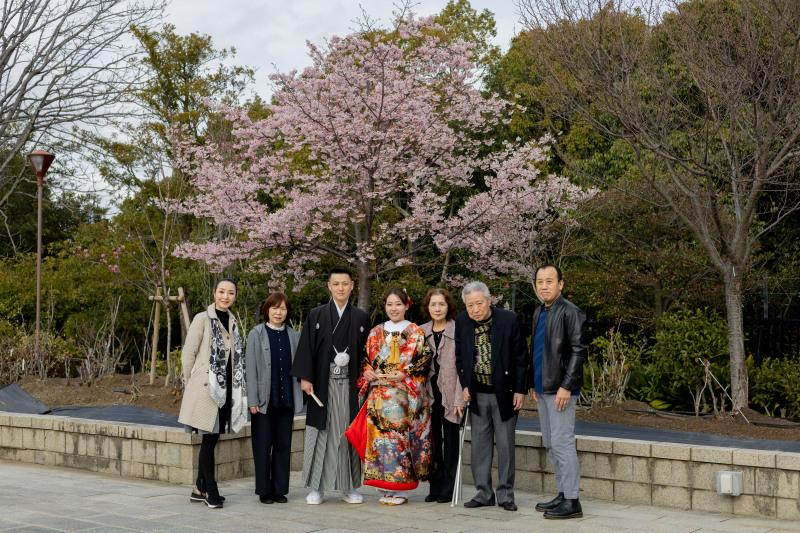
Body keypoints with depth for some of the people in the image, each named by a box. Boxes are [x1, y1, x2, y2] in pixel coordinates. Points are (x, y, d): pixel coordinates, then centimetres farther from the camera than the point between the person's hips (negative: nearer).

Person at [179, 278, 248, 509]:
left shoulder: (232, 321, 14)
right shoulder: (203, 319, -7)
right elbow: (188, 353, -4)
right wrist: (190, 382, 2)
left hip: (224, 387, 6)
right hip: (206, 386, -6)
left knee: (213, 438, 8)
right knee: (209, 438, -5)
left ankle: (199, 489, 17)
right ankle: (211, 491, 2)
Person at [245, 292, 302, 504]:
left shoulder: (294, 336, 9)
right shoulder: (256, 334, 0)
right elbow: (250, 368, -3)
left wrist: (299, 397, 4)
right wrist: (253, 400, -10)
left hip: (286, 399, 3)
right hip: (264, 399, -3)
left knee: (283, 445, 7)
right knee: (263, 445, 2)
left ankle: (280, 489, 16)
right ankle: (264, 490, 11)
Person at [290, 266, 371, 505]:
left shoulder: (361, 318, 9)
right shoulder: (316, 315, 6)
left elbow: (366, 351, 8)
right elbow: (306, 348, 1)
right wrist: (305, 377, -8)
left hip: (350, 385, 1)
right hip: (322, 384, -1)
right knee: (320, 432, 1)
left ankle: (349, 487, 13)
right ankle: (317, 488, 9)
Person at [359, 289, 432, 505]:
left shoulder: (415, 332, 4)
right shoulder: (376, 332, 16)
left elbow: (424, 359, -3)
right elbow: (366, 358, 19)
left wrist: (404, 374, -13)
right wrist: (366, 371, -1)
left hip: (403, 394, -4)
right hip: (378, 393, 4)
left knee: (400, 434, -7)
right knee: (380, 434, -1)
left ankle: (401, 489, 1)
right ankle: (386, 488, 7)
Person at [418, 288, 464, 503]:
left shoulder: (458, 331, -5)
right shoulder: (421, 332, 9)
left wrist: (459, 398, -12)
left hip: (449, 395, -4)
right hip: (429, 395, 4)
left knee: (450, 440, 3)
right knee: (432, 440, 7)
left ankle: (448, 489, 11)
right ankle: (435, 487, 17)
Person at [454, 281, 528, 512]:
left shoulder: (509, 320, -11)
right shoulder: (461, 321, -1)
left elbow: (521, 357, -5)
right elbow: (459, 355, 8)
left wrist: (520, 390, -7)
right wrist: (464, 385, 1)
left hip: (504, 393, -3)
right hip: (477, 394, 3)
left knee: (506, 445, 3)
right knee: (480, 444, 8)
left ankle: (505, 494, 14)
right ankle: (484, 493, 19)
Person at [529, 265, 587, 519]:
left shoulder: (570, 312, -11)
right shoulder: (539, 312, 16)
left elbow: (578, 351, -16)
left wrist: (566, 386, -20)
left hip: (560, 389, -9)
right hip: (543, 389, 9)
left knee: (562, 443, -9)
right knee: (550, 444, 13)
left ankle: (572, 501, -3)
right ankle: (563, 495, 21)